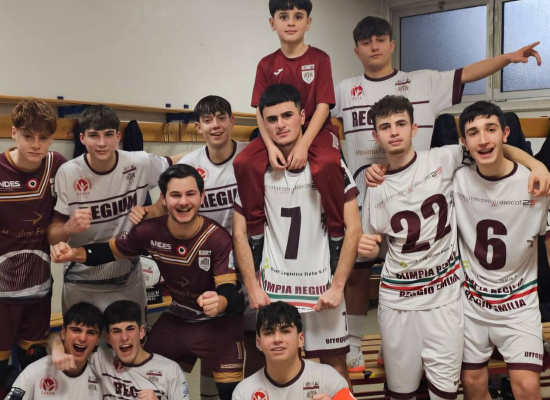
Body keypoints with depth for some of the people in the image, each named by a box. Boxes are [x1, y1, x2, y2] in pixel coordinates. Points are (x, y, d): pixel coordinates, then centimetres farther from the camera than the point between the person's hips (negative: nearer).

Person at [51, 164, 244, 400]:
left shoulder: (218, 238, -26)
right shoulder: (151, 232, -15)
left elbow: (229, 291, -29)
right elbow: (110, 251, 0)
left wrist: (219, 302, -54)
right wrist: (73, 253, -19)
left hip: (219, 322, -4)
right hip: (177, 319, 4)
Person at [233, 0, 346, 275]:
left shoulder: (319, 59, -3)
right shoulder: (267, 64, 4)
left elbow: (323, 106, -11)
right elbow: (261, 111, -2)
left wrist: (303, 145, -24)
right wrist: (270, 145, -21)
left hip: (316, 131, -3)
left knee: (326, 165, -36)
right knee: (244, 163, -24)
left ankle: (337, 236, -16)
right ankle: (257, 233, -7)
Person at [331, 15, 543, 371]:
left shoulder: (422, 82, 5)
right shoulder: (346, 90, 8)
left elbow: (466, 75, 0)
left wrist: (508, 57, -12)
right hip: (363, 196, 1)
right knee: (358, 273, 7)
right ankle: (354, 345, 22)